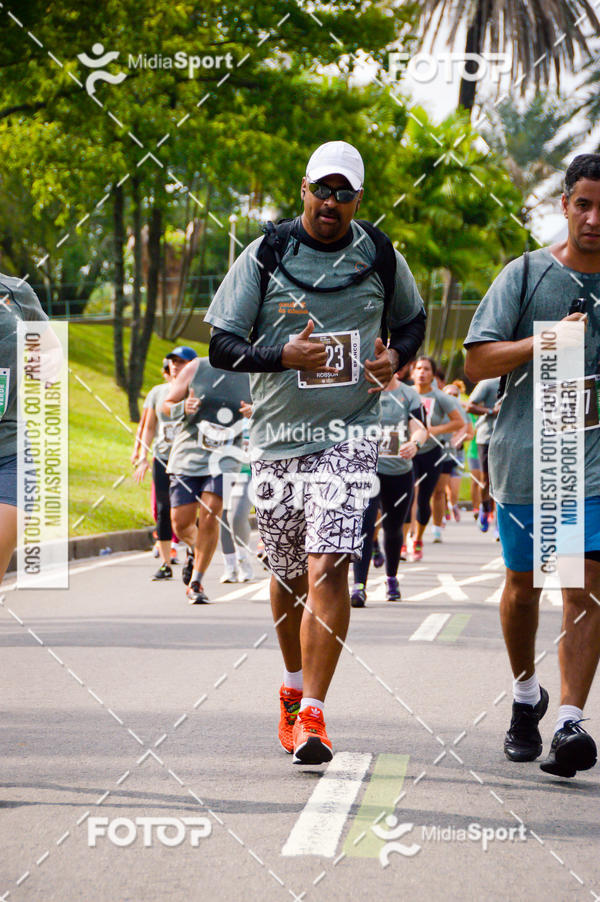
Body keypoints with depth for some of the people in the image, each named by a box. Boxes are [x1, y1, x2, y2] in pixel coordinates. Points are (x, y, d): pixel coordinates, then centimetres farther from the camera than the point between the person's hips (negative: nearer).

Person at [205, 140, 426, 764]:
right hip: (277, 433, 1)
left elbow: (412, 320, 23)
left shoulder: (380, 257, 4)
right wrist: (284, 355, -20)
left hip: (349, 434, -1)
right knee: (287, 573, 14)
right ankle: (294, 685, 39)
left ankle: (312, 714, -16)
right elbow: (221, 345, -2)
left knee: (328, 567, -16)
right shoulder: (265, 256, -1)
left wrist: (395, 358, 1)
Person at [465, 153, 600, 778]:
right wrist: (546, 340, -15)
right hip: (525, 452, 0)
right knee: (522, 584, 10)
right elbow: (476, 362, -3)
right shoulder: (526, 274, 2)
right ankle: (526, 695, 34)